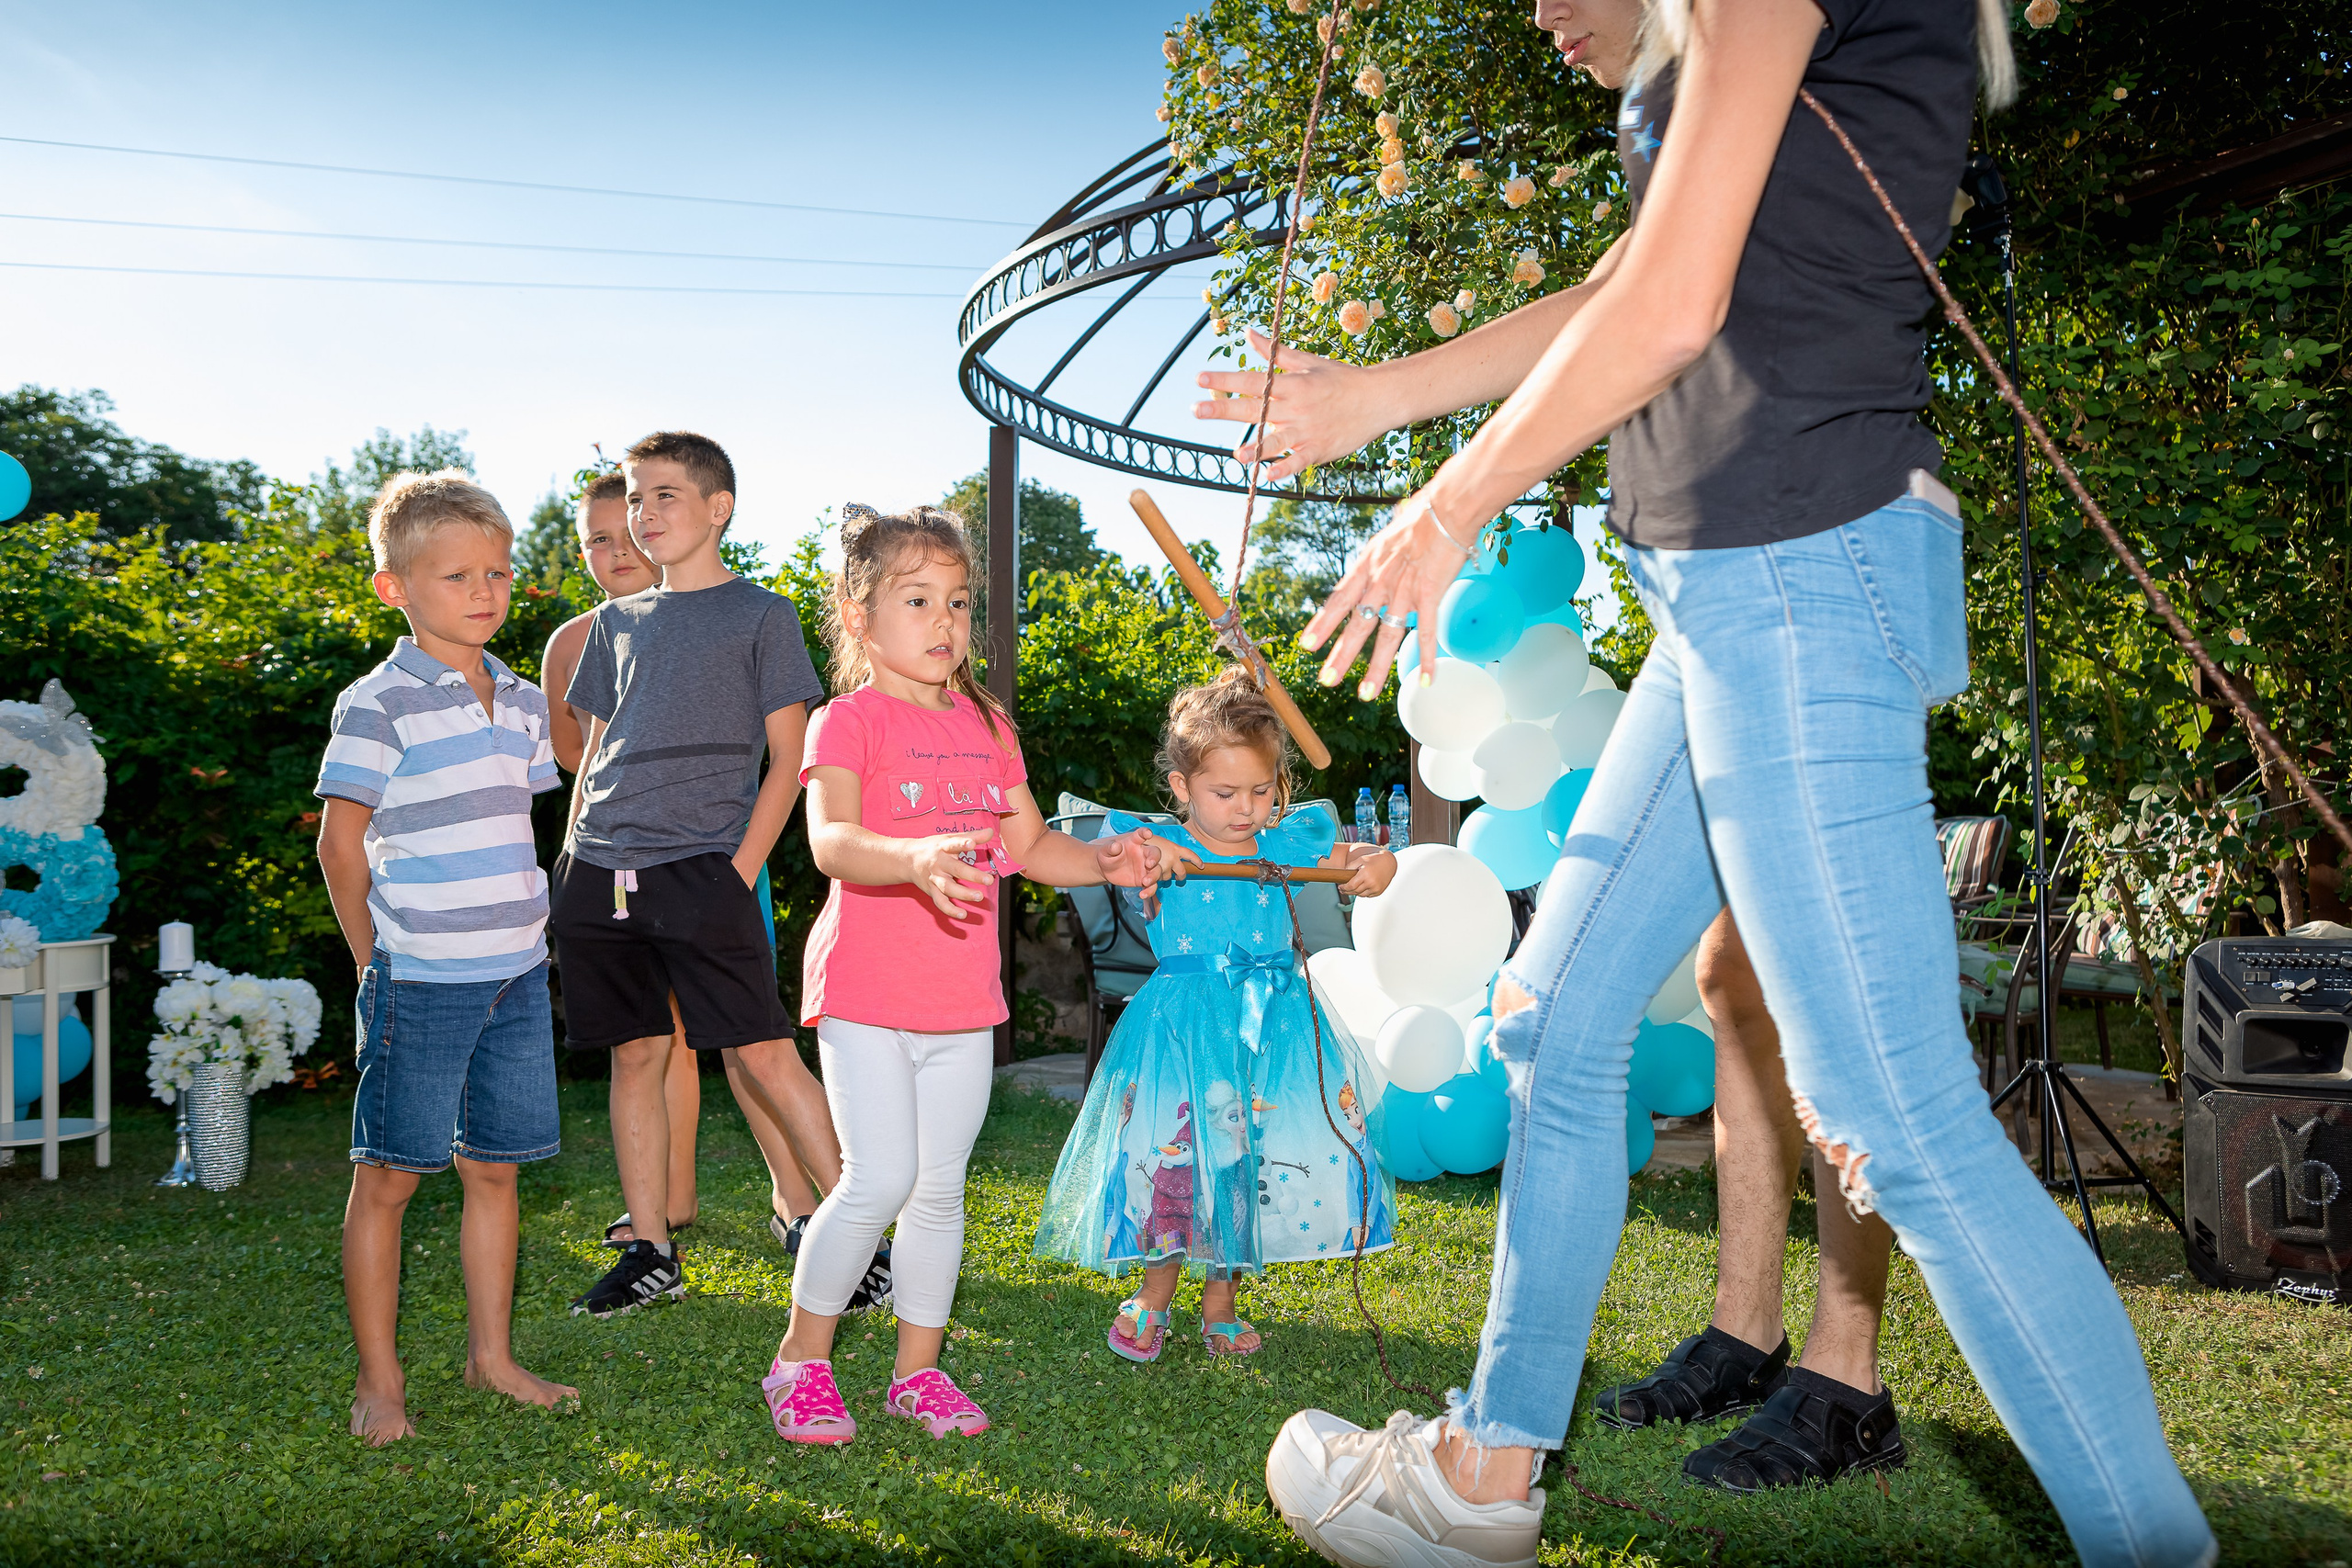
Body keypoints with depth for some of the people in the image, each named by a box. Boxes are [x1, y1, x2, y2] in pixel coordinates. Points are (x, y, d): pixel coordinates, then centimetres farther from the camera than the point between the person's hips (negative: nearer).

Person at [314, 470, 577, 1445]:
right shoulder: (378, 704, -9)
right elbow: (341, 841, -6)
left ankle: (491, 1355, 25)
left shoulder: (523, 703, 10)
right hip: (420, 980, -6)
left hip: (518, 973, 6)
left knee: (494, 1167, 13)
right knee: (388, 1174, 4)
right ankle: (379, 1380, 15)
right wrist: (378, 960, 0)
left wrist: (520, 934, 13)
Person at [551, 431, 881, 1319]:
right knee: (635, 1057, 8)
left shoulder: (760, 615, 2)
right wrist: (571, 864, 12)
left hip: (701, 870, -5)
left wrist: (741, 870, -9)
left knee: (765, 1053, -8)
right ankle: (650, 1255, 18)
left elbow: (790, 760, -1)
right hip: (602, 870, 5)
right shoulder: (615, 622, 17)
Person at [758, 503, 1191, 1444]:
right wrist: (912, 858, -45)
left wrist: (1105, 859, 0)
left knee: (941, 1187, 10)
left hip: (962, 998, 6)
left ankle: (918, 1368, 25)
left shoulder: (986, 725, 13)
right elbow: (830, 839, -25)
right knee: (880, 1179, -10)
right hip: (866, 991, -6)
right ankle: (801, 1359, 10)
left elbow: (1030, 846, 19)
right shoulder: (848, 721, -8)